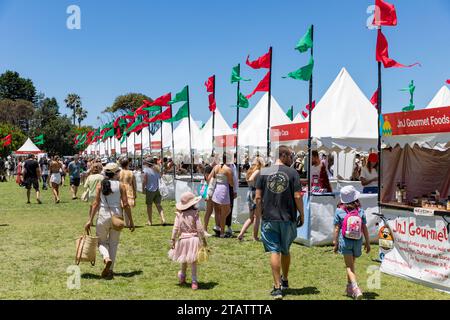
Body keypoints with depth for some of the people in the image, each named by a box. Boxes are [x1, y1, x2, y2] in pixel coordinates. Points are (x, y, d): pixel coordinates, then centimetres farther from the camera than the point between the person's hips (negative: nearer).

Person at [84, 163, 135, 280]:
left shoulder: (100, 185, 1)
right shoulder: (120, 186, -1)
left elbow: (96, 203, -4)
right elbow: (126, 205, -4)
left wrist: (90, 220, -1)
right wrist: (131, 221, 2)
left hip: (103, 215, 0)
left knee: (101, 241, 15)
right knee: (114, 243, 12)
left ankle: (106, 258, -14)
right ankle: (110, 270, 13)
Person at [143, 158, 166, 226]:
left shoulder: (146, 170, -10)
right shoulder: (156, 169, 9)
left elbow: (144, 180, -14)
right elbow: (160, 177, 21)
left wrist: (143, 188, -8)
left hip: (149, 190, -5)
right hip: (157, 190, 5)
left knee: (149, 205, 6)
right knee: (158, 205, 6)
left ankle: (150, 221, 13)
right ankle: (163, 219, -8)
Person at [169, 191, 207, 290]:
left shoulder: (179, 214, -4)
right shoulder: (195, 213, -10)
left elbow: (176, 228, -7)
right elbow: (199, 228, -9)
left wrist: (173, 240, -1)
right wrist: (203, 239, 0)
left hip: (183, 239, 2)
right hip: (194, 239, -2)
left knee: (184, 260, 22)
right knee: (193, 261, 6)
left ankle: (182, 277, 41)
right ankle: (194, 281, 5)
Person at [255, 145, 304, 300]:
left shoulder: (264, 172, 0)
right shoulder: (292, 173, -4)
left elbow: (258, 197, -1)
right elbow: (297, 197, -8)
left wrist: (259, 215, 10)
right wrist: (302, 214, 4)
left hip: (269, 219, 0)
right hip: (288, 219, 0)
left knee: (274, 252, 1)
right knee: (285, 250, 19)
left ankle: (277, 287, -3)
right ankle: (285, 280, 37)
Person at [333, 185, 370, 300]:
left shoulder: (339, 211, -6)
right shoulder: (360, 211, 0)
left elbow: (337, 229, -5)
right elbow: (365, 228, 2)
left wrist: (335, 243, 2)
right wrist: (367, 242, 10)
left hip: (345, 241, -3)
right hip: (357, 242, 3)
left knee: (349, 267, -2)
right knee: (351, 265, 19)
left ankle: (355, 288, -22)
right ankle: (349, 288, 31)